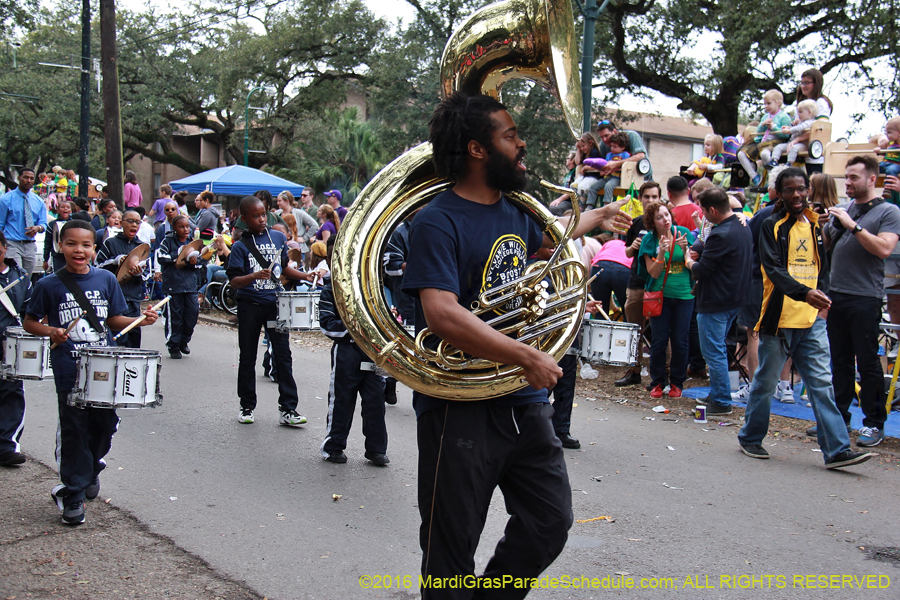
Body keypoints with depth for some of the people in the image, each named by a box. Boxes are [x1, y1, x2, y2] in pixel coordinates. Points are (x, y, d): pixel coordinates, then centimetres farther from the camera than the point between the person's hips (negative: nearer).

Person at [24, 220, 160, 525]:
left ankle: (92, 467, 40)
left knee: (105, 424, 11)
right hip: (69, 371, -3)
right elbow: (30, 322, 3)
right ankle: (73, 495, 16)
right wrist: (51, 331, -16)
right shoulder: (49, 285, -5)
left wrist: (139, 320, -7)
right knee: (73, 431, 2)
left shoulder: (106, 279, 3)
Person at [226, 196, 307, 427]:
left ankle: (288, 409, 4)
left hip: (275, 303, 2)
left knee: (283, 355, 0)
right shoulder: (240, 246, -6)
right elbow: (234, 281, -12)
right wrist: (255, 276, -28)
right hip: (250, 305, -2)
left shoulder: (278, 238, 5)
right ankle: (247, 407, 22)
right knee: (248, 358, 9)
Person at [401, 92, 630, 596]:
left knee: (551, 524, 13)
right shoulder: (438, 223, -16)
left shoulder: (515, 209, 10)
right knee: (452, 550, 5)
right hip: (461, 409, -7)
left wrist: (596, 219, 43)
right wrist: (529, 357, -25)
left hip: (525, 403, 8)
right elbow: (442, 315, -28)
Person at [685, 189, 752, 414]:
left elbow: (701, 271, -20)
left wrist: (689, 261, 1)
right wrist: (700, 254, 4)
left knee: (713, 351, -1)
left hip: (715, 302, -10)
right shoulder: (743, 229, 9)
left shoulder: (720, 235, -22)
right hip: (735, 299, 10)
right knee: (717, 349, 20)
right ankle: (717, 394, 27)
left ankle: (721, 402, 4)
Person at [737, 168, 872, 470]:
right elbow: (773, 269, -16)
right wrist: (804, 292, -30)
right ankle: (750, 437, 22)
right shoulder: (772, 226, -3)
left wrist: (821, 295, 6)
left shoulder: (815, 224, 13)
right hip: (779, 317, -4)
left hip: (812, 319, 5)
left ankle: (837, 450, -1)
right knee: (766, 382, 6)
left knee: (822, 384, 0)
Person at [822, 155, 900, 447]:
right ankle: (839, 416, 22)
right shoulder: (842, 209, 14)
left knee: (868, 363, -1)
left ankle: (874, 423, 8)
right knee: (839, 360, 12)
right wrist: (820, 225, -1)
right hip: (837, 295, 6)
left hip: (865, 298, -5)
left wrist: (853, 226, -18)